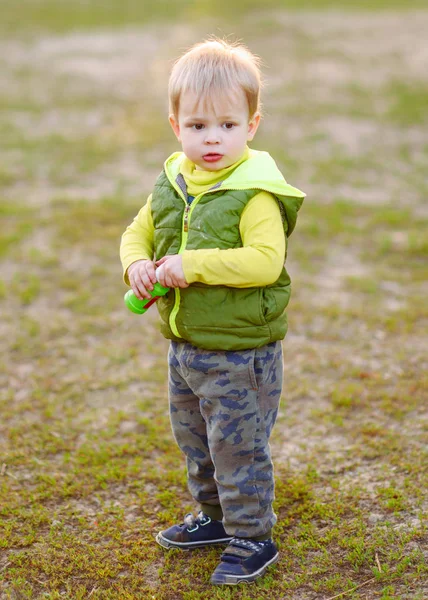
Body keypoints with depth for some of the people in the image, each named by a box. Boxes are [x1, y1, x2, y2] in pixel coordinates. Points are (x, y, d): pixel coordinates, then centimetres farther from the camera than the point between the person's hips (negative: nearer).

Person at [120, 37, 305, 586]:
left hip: (240, 353, -8)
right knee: (194, 440, 23)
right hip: (184, 347, 8)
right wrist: (137, 264, -8)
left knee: (237, 446, 3)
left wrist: (195, 264, -32)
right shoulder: (172, 185, 3)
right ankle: (215, 515, 43)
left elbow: (266, 261, -31)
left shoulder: (255, 194, -20)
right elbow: (137, 232, 14)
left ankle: (253, 538, 21)